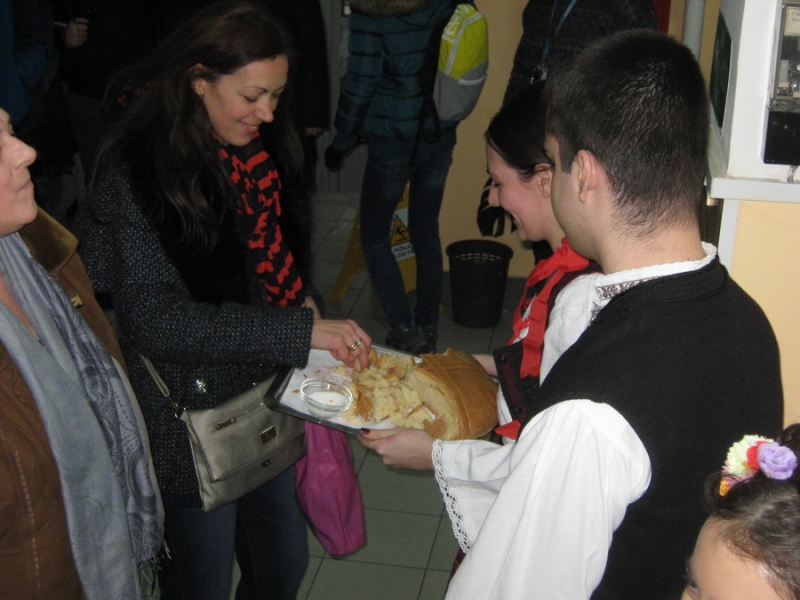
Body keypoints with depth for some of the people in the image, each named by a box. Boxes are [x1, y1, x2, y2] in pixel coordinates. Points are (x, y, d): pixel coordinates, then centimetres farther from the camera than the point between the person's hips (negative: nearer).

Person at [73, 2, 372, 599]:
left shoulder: (256, 150, 2)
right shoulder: (135, 173, -21)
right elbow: (155, 319, -28)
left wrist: (303, 299, 1)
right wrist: (301, 332, -31)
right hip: (191, 419, -7)